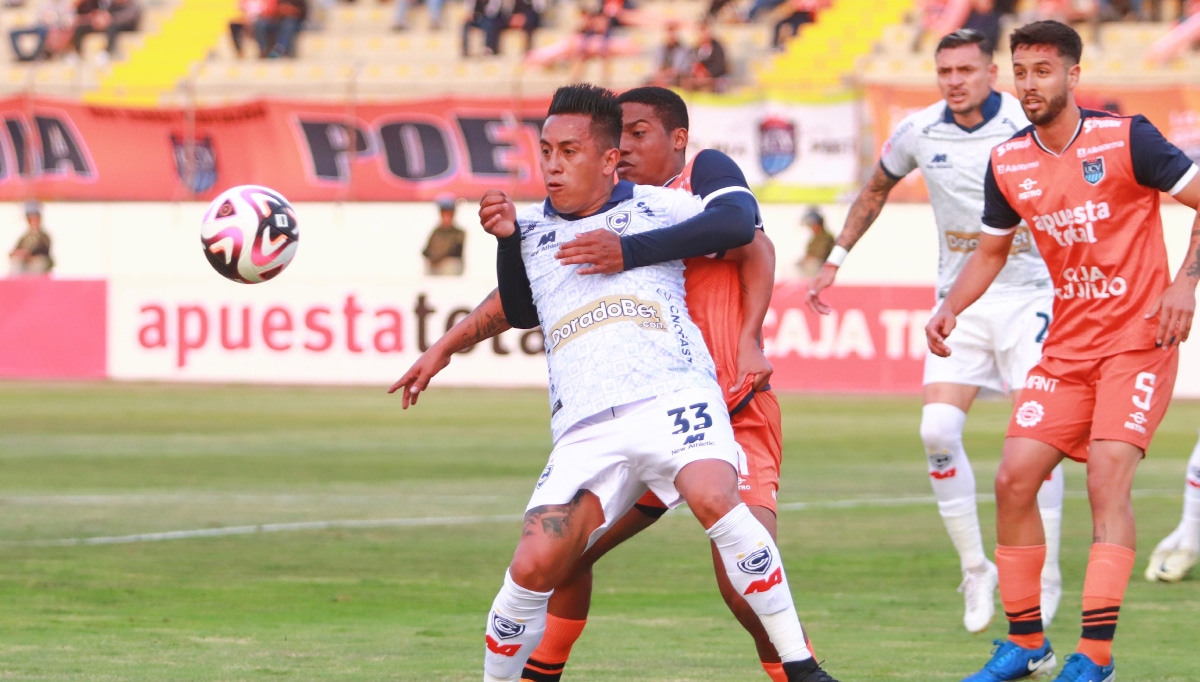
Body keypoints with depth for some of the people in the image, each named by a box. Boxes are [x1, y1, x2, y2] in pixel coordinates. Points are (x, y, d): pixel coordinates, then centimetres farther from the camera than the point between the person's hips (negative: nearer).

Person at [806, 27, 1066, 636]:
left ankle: (1044, 579, 1)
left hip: (1029, 294, -3)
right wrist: (835, 259, 19)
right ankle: (975, 570, 2)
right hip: (960, 300, 3)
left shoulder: (1027, 125, -10)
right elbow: (876, 190, 20)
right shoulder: (919, 133, 1)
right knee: (938, 430, -12)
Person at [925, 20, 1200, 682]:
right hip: (1067, 346, 6)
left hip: (1138, 338, -6)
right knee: (1013, 478, -4)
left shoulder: (1125, 139, -12)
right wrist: (949, 308, 0)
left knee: (1107, 474, -20)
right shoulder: (1008, 163, 3)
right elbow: (991, 251, 18)